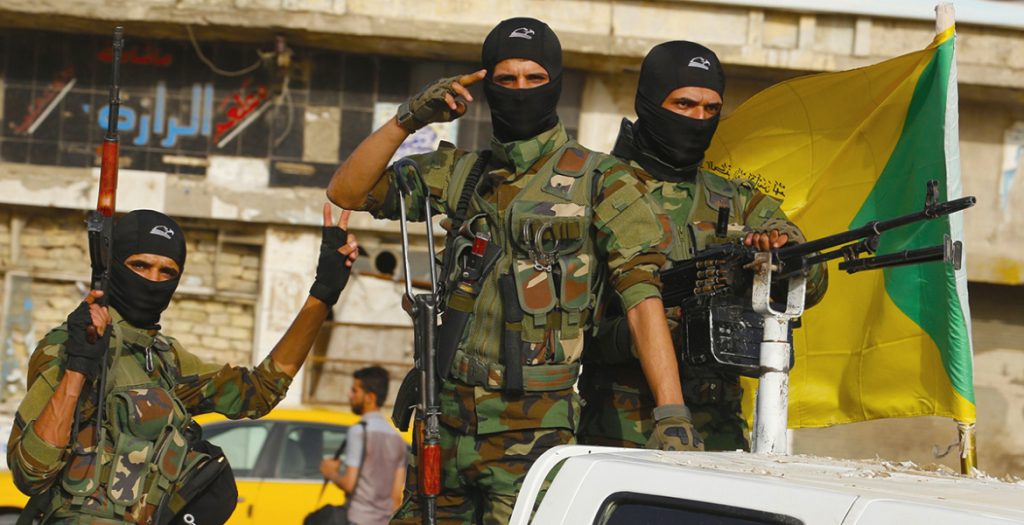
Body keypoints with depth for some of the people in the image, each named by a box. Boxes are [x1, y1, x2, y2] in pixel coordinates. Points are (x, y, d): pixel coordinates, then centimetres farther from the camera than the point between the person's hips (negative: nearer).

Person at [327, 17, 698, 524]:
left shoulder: (599, 182, -1)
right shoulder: (460, 173, 14)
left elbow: (642, 298, -8)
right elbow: (346, 191, 11)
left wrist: (671, 412, -17)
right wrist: (407, 120, -3)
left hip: (534, 423, -5)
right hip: (449, 413, 5)